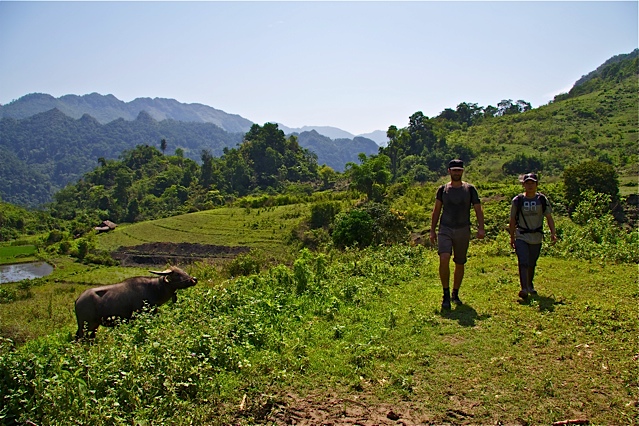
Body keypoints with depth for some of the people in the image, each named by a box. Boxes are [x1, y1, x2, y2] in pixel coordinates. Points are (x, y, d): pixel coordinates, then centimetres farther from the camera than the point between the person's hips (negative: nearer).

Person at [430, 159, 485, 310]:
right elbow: (436, 211, 10)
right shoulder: (443, 189, 5)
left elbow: (478, 210, 3)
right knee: (444, 259, -20)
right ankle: (446, 294, -7)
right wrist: (432, 230, 6)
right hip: (445, 229, -1)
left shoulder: (470, 189, 4)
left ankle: (455, 294, 26)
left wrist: (481, 228, -11)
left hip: (463, 231, 1)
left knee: (460, 264, 8)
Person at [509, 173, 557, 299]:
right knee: (523, 263, -14)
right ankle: (524, 289, -19)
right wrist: (512, 237, 5)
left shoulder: (542, 200, 2)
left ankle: (530, 286, 32)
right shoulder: (517, 200, -2)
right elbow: (512, 220, 4)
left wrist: (553, 232, -11)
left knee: (532, 264, 14)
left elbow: (549, 218, 3)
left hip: (537, 238, 2)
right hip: (521, 237, -2)